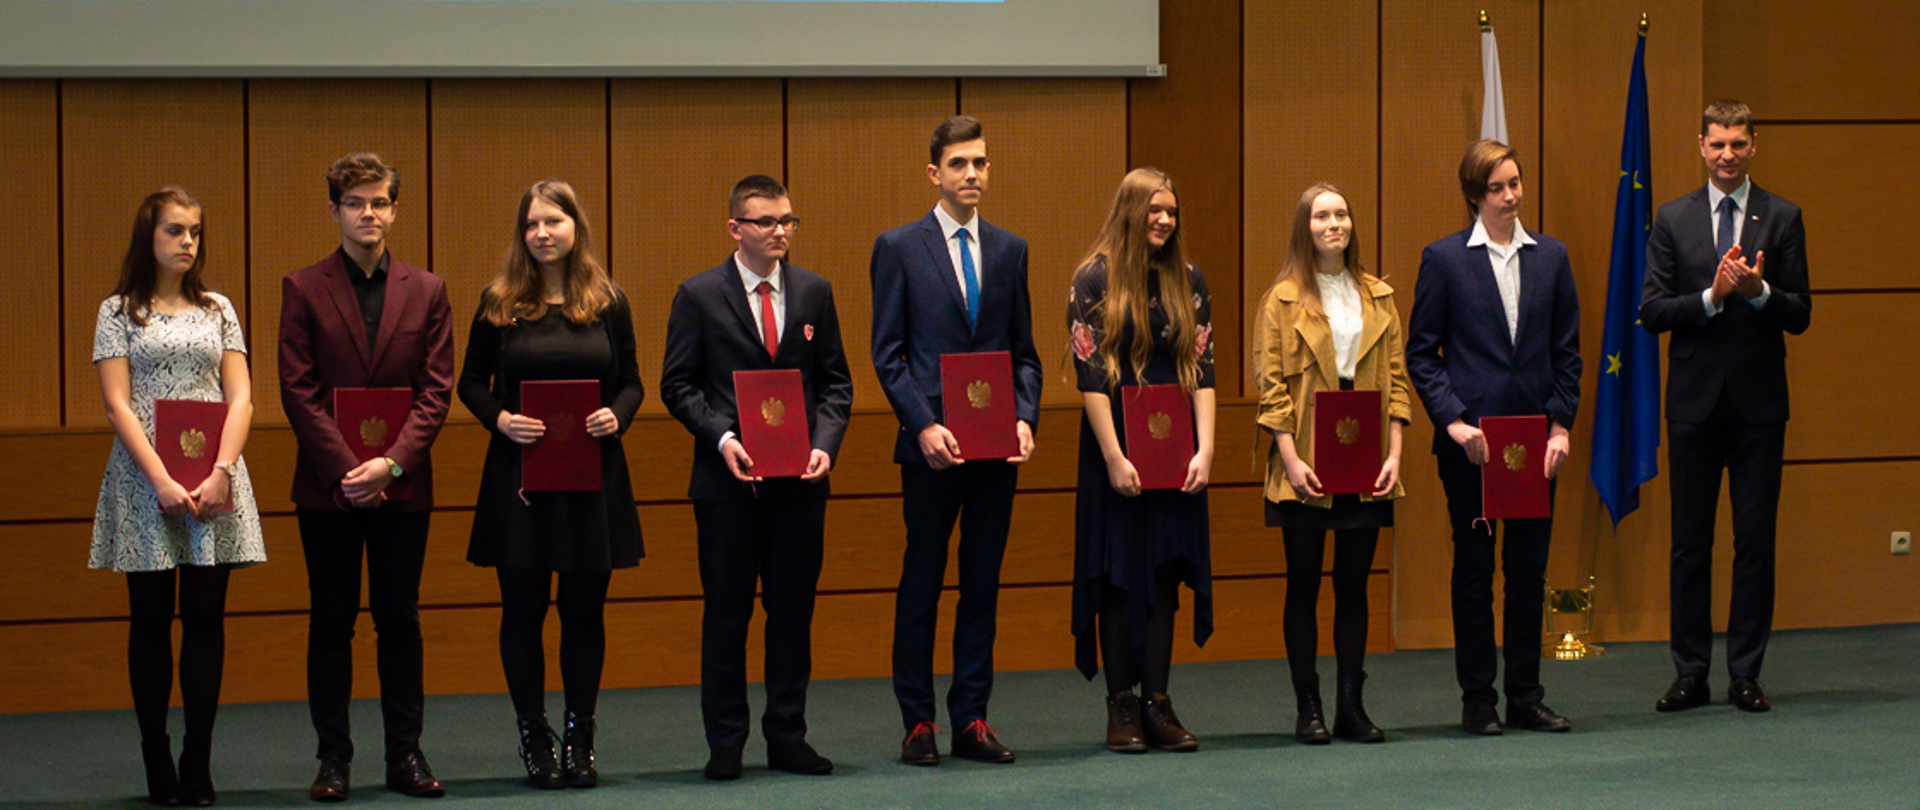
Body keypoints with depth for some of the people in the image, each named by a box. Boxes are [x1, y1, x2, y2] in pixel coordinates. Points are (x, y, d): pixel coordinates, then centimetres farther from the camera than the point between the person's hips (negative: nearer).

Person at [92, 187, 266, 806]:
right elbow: (118, 405, -3)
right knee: (151, 620, 1)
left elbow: (240, 398, 6)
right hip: (144, 479, -2)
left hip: (215, 482, 2)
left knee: (205, 617, 0)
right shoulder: (119, 312, 4)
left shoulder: (217, 310, 12)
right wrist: (162, 481, -14)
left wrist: (221, 472, -10)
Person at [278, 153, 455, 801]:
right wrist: (345, 468, -14)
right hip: (327, 484, -1)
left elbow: (437, 389, 2)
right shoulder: (304, 290, 2)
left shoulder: (426, 291, 7)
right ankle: (333, 756, 9)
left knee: (400, 619, 6)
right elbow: (298, 391, -4)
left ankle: (405, 753, 12)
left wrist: (392, 462, -12)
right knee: (331, 621, 4)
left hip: (402, 483, 1)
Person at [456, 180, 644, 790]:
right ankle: (534, 737, 14)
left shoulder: (608, 302, 5)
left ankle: (579, 737, 15)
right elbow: (472, 383, 6)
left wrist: (616, 415, -10)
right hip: (519, 473, -1)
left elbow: (631, 382, 11)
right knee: (523, 608, 2)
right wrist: (501, 419, -12)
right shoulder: (500, 303, 2)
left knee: (585, 608, 4)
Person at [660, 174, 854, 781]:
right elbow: (678, 385, 0)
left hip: (800, 480, 3)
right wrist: (722, 438, -14)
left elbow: (835, 382, 11)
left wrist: (824, 443, -6)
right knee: (726, 612, 2)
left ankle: (788, 736, 15)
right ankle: (725, 742, 11)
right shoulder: (699, 296, 0)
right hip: (727, 480, -3)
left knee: (793, 610, 6)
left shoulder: (814, 293, 9)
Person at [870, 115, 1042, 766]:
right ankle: (917, 721, 8)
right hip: (932, 445, -3)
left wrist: (1025, 418, -4)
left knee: (983, 583, 6)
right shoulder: (899, 248, 1)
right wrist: (924, 425, -14)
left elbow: (1024, 352, 13)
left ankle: (971, 718, 12)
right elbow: (887, 353, -2)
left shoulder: (1009, 250, 12)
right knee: (922, 583, 2)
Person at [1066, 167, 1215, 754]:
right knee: (1120, 573, 1)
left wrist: (1205, 448, -7)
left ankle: (1157, 703, 5)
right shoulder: (1095, 280, -4)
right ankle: (1122, 706, 5)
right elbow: (1090, 374, -8)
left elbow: (1202, 369, 4)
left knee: (1166, 572, 3)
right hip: (1115, 445, -4)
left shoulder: (1188, 282, 7)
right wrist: (1115, 457, -14)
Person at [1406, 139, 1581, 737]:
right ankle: (1477, 698, 10)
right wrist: (1453, 419, -11)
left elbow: (1567, 350, 10)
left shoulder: (1551, 257, 8)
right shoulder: (1445, 259, -1)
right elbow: (1421, 351, 0)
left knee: (1530, 566, 6)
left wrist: (1561, 424, 0)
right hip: (1469, 438, -3)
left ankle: (1525, 695, 14)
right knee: (1473, 566, 2)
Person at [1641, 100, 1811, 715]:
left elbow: (1800, 316, 1)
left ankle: (1746, 674, 8)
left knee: (1756, 541, 1)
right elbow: (1652, 312, 0)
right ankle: (1691, 673, 11)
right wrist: (1712, 295, -15)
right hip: (1695, 400, 1)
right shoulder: (1673, 220, 5)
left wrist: (1759, 290, -18)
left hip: (1759, 402, 0)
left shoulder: (1782, 219, 3)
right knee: (1689, 542, 4)